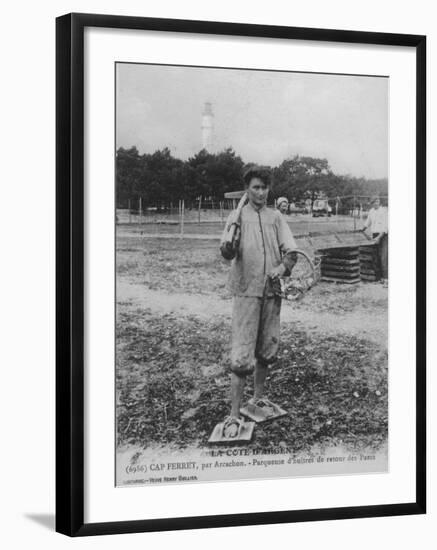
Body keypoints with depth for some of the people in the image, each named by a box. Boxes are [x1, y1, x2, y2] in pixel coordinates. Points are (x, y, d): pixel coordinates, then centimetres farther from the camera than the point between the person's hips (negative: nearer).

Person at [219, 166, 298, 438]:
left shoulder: (276, 217, 9)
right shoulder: (238, 217, -1)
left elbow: (291, 250, 4)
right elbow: (228, 254, -11)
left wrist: (282, 266, -16)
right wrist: (229, 243, -33)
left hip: (272, 291, 4)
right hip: (247, 291, -4)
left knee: (267, 349, 15)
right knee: (242, 354, -8)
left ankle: (259, 397, 33)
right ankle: (235, 414, -7)